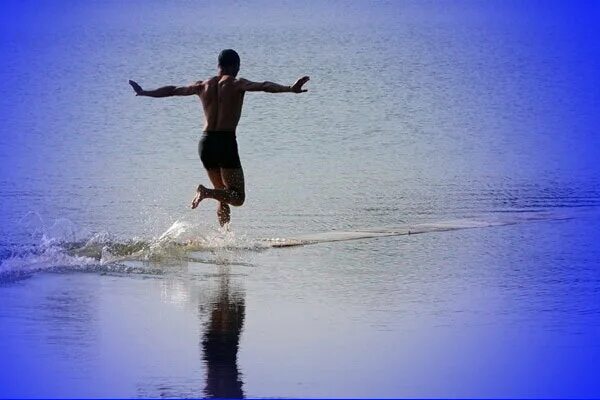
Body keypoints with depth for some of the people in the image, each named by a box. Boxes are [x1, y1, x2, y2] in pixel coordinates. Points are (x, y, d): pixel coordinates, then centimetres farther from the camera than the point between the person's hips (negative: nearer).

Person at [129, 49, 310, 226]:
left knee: (224, 197, 17)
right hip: (225, 141, -6)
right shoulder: (236, 84, -2)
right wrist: (290, 89, -31)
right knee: (237, 197, -6)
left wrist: (143, 92, 40)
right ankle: (205, 192, -29)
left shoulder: (203, 85, 14)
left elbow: (171, 90, 26)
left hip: (205, 143, 6)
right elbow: (263, 87, -20)